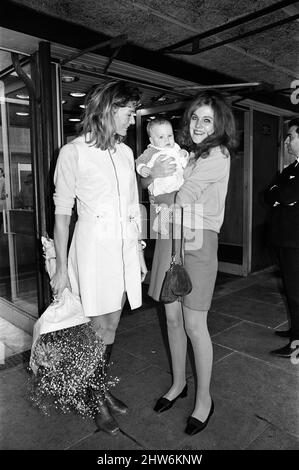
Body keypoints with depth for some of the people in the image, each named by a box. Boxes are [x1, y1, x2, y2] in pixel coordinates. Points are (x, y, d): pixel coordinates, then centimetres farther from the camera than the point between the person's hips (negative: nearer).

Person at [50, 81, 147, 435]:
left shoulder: (126, 152, 11)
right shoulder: (74, 152, -6)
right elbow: (62, 212, -6)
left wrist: (139, 254, 15)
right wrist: (61, 268, -7)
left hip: (125, 244, 5)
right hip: (94, 244, -5)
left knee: (111, 324, 14)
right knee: (100, 328, 4)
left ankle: (103, 389, 34)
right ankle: (98, 402, 27)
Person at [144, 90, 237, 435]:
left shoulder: (218, 155, -5)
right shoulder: (183, 152, 14)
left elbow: (181, 198, -13)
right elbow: (145, 181, 11)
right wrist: (154, 174, -9)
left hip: (197, 241, -6)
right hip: (169, 239, 6)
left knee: (194, 324, 0)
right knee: (172, 317, 13)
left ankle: (204, 398, 22)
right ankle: (178, 383, 33)